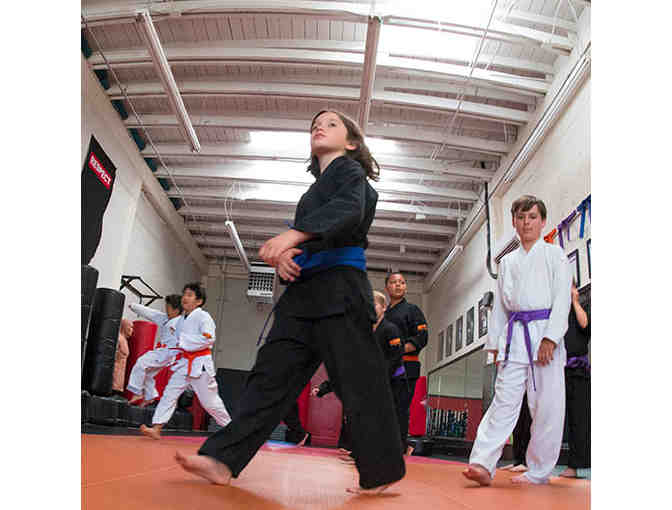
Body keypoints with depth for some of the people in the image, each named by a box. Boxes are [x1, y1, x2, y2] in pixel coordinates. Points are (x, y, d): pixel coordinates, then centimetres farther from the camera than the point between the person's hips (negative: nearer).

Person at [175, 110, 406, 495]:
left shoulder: (349, 170, 5)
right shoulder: (318, 187, 28)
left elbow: (347, 210, -18)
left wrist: (294, 235, -34)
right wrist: (282, 255, -2)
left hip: (339, 287, -8)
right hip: (305, 290, 8)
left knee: (358, 381, -7)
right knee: (272, 373, 2)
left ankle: (381, 473, 6)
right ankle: (223, 460, 3)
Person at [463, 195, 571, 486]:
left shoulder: (554, 255, 6)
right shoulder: (507, 262, 18)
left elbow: (562, 299, -3)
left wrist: (550, 337, -14)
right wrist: (496, 343, 11)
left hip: (544, 334, -3)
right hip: (513, 336, 3)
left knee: (546, 406, -2)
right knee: (504, 399, -6)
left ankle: (538, 471, 10)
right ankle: (482, 464, -13)